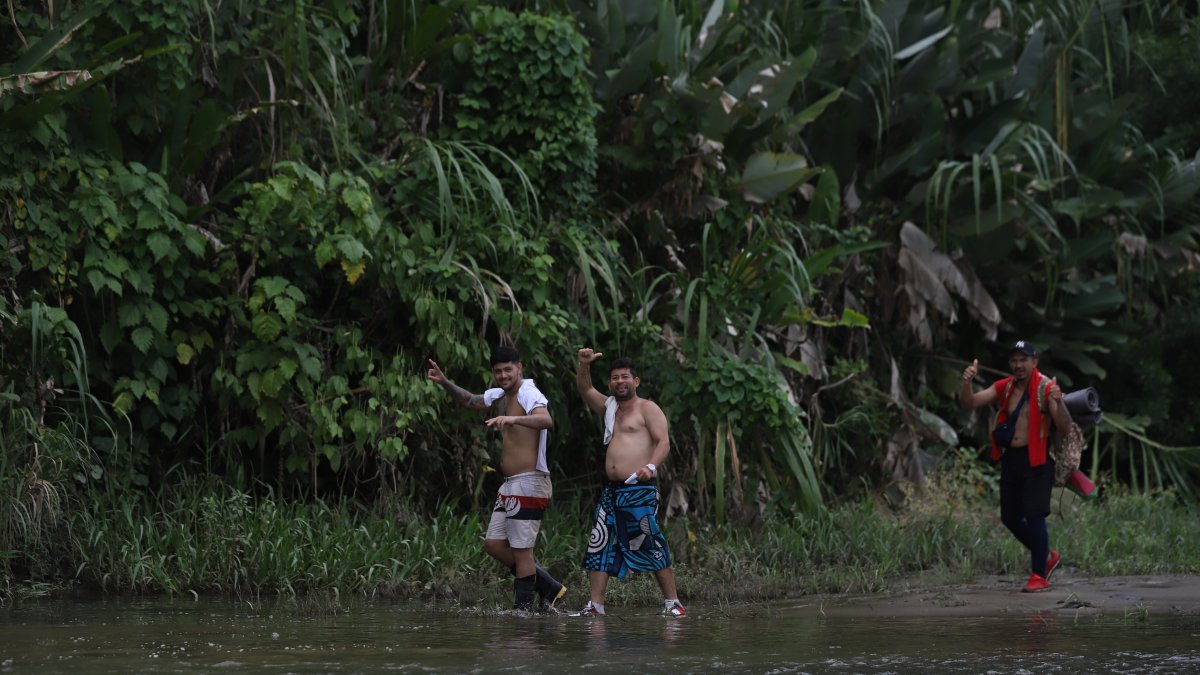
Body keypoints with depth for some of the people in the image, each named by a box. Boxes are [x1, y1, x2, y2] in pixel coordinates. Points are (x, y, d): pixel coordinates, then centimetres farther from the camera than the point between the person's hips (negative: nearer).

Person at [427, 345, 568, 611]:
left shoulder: (529, 394, -13)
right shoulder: (501, 396, 16)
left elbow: (546, 420, -34)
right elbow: (470, 401, 34)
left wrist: (513, 419, -49)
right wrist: (445, 383, 18)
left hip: (529, 484, -10)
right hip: (510, 486, 10)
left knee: (521, 549, -8)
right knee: (494, 544, 11)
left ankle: (524, 605, -1)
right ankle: (549, 588, 16)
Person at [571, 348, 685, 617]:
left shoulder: (647, 408, 1)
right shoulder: (610, 408, 22)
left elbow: (663, 442, -8)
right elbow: (586, 390, 15)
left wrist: (651, 466, -26)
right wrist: (584, 365, -3)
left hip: (640, 490, -7)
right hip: (612, 491, 7)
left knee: (651, 546, -8)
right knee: (598, 547, -1)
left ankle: (672, 603, -3)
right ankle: (595, 606, 0)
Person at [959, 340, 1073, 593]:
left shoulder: (1046, 388, -9)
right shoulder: (1004, 388, 8)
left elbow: (1064, 425, -17)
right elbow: (969, 403, 4)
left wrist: (1058, 402, -37)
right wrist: (967, 383, -16)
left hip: (1036, 460, -7)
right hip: (1010, 458, 7)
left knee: (1034, 515, -13)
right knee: (1010, 518, 11)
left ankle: (1039, 575, -5)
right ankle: (1047, 556, 31)